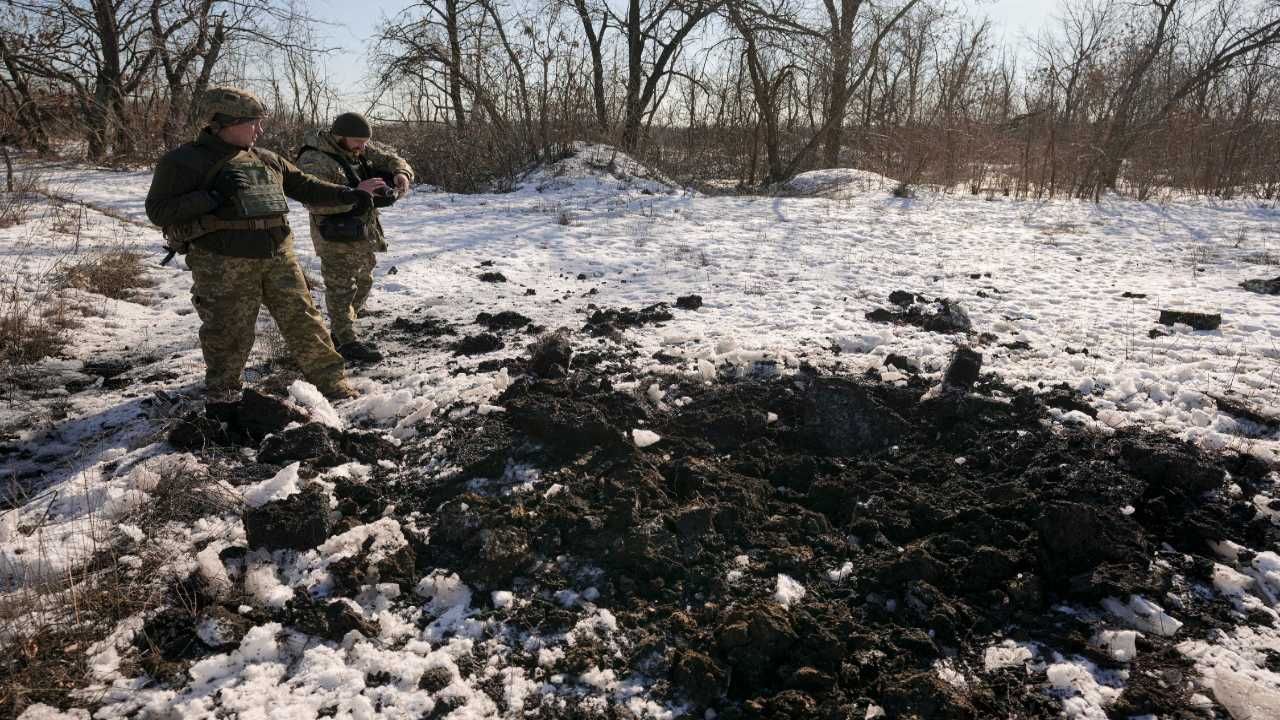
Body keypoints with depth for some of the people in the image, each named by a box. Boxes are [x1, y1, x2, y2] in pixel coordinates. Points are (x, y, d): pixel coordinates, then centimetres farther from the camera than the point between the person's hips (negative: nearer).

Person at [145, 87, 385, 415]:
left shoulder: (266, 160, 15)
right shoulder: (186, 161, -4)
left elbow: (304, 186, 25)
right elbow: (158, 210, -8)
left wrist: (349, 194, 20)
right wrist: (213, 198, -19)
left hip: (278, 255, 5)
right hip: (224, 264, -5)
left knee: (302, 320, 6)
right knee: (229, 335, 3)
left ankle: (334, 383, 15)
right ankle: (221, 400, 22)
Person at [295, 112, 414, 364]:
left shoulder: (362, 149, 4)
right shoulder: (314, 161, -20)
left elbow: (389, 158, 11)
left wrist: (401, 173, -13)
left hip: (365, 234, 9)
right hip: (337, 239, -9)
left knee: (363, 284, 19)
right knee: (341, 289, -1)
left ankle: (339, 332, 34)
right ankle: (347, 342, 8)